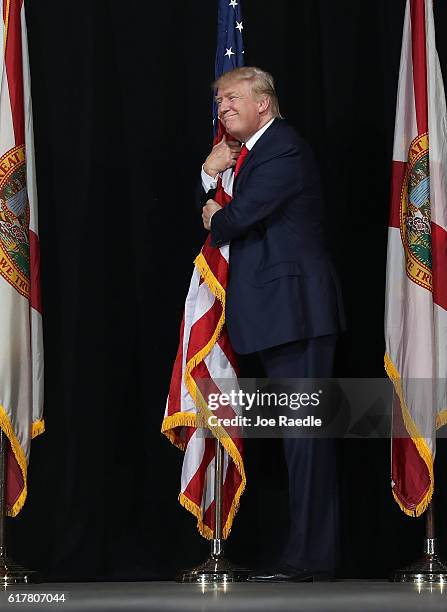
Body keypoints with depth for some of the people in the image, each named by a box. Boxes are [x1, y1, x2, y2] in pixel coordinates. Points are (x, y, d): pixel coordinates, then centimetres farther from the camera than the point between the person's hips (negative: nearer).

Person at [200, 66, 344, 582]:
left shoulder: (284, 149, -12)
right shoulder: (249, 152, 19)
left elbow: (239, 215, -19)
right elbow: (216, 216, 20)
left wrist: (217, 221, 3)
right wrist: (210, 174, 1)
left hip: (295, 306, -10)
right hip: (278, 312, 10)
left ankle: (309, 555, -8)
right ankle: (313, 551, 20)